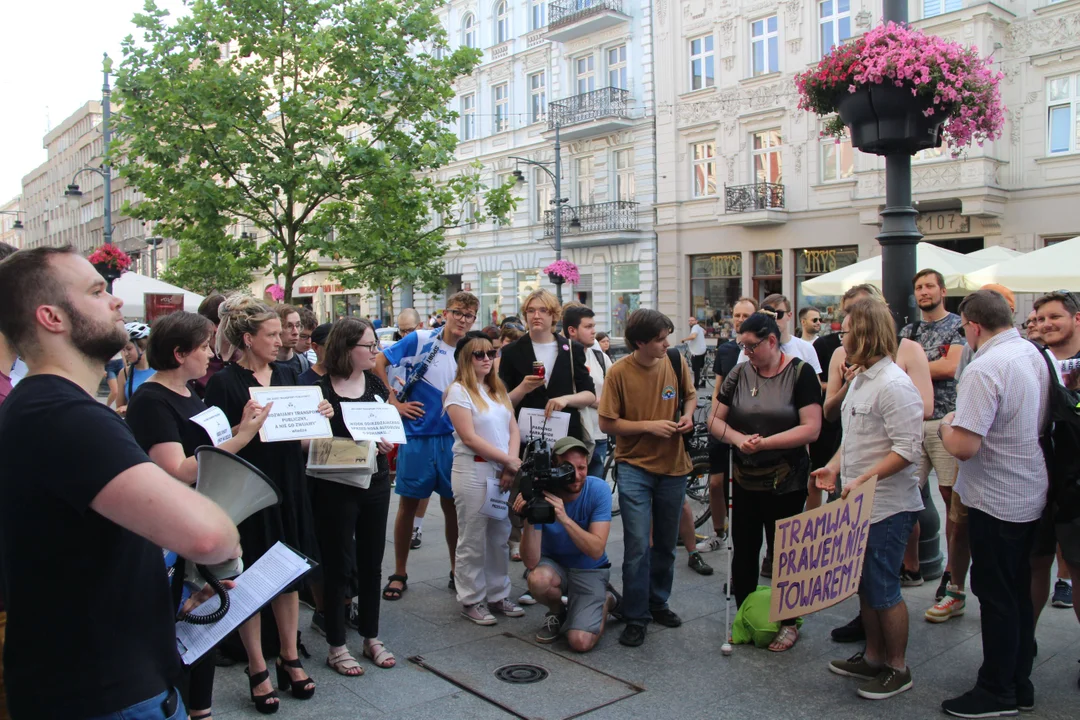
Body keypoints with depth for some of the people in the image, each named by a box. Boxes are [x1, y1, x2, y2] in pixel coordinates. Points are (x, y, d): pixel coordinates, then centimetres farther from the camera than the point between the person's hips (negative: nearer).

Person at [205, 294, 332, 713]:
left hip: (289, 485, 5)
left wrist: (318, 417, -5)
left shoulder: (288, 374, 7)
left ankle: (290, 659, 27)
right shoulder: (224, 383, -10)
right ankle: (257, 669, 20)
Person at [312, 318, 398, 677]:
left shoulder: (374, 383, 6)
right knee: (338, 566, 5)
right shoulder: (321, 389, -10)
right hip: (336, 488, -5)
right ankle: (336, 646, 19)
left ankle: (371, 637, 28)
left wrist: (386, 443, -8)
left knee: (371, 562, 14)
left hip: (374, 483, 6)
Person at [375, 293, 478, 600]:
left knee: (452, 505, 9)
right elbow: (379, 363, -3)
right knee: (408, 503, 6)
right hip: (417, 435, -2)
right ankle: (399, 573, 20)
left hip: (452, 439, 2)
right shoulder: (420, 340, -6)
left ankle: (457, 571, 23)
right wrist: (394, 401, -6)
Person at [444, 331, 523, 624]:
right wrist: (509, 460, -13)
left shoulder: (498, 389, 14)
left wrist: (511, 463, -7)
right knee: (473, 541, 1)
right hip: (473, 471, -6)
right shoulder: (458, 391, -7)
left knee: (501, 537, 11)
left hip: (503, 471, 6)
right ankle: (471, 600, 13)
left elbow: (513, 429, 10)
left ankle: (498, 595, 22)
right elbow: (469, 437, -14)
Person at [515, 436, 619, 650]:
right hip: (553, 563, 1)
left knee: (581, 642, -19)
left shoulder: (598, 490, -22)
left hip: (590, 569, -1)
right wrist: (529, 520, -44)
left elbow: (596, 550, -29)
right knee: (538, 580, -35)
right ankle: (557, 612, 2)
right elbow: (531, 562, -27)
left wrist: (565, 519, -43)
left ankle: (607, 600, 14)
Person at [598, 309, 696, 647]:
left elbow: (690, 394, 15)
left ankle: (658, 602, 35)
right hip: (635, 468, -4)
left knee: (666, 543, 16)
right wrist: (650, 425, -18)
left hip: (673, 466, 4)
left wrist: (687, 416, -6)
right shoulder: (619, 372, -13)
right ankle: (635, 617, 6)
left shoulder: (676, 361, -3)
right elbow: (607, 423, -10)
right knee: (638, 546, -8)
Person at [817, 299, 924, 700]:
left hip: (887, 508, -10)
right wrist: (834, 467, 8)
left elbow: (907, 450, -24)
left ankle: (897, 669, 19)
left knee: (883, 589, 2)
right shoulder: (860, 379, 12)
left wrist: (862, 481, -24)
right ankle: (873, 658, 33)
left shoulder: (893, 385, -20)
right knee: (865, 584, 18)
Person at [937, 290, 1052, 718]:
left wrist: (946, 425, -9)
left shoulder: (984, 369, -24)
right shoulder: (1034, 354, 3)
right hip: (1032, 494, 9)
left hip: (995, 501, -9)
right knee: (1021, 593, 17)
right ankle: (1020, 685, 29)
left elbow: (963, 447, -29)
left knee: (996, 597, 3)